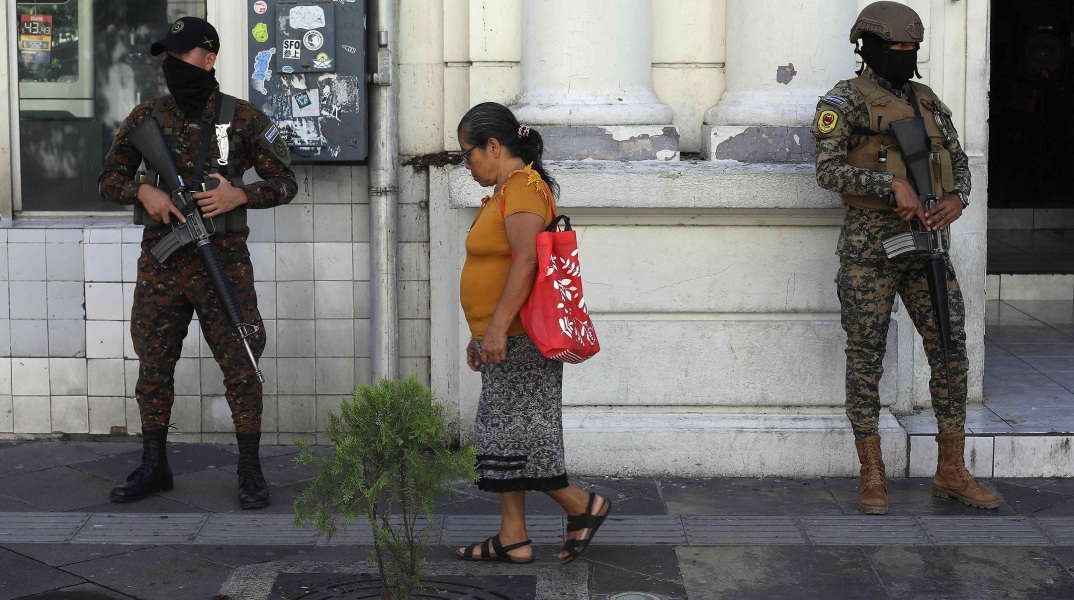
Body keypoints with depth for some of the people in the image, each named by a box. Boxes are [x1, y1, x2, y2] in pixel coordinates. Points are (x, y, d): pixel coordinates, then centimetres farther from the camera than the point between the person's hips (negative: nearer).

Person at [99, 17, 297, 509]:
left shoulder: (243, 120, -2)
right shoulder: (147, 118, 5)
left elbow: (285, 183, 1)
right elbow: (109, 178, 10)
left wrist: (238, 195, -16)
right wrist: (143, 192, -10)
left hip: (223, 261, -3)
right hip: (161, 262, 3)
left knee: (240, 367, -2)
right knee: (153, 368, 9)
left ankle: (250, 471, 9)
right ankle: (153, 468, 22)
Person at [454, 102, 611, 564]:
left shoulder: (523, 187, -13)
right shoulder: (505, 192, 19)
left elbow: (526, 261, -24)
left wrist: (498, 326, -27)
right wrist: (482, 334, 24)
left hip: (519, 337, -10)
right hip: (507, 339, 10)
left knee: (514, 433, -7)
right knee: (502, 434, 9)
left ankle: (582, 506, 5)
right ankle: (512, 538, 12)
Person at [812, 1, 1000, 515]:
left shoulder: (927, 101, 15)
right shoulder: (846, 101, -3)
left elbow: (958, 160, 17)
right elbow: (828, 171, -12)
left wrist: (957, 199, -5)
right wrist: (893, 185, -22)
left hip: (926, 241, 6)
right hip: (870, 245, -5)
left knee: (951, 352, 2)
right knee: (866, 359, 0)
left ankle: (952, 472, 12)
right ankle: (872, 477, 7)